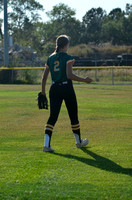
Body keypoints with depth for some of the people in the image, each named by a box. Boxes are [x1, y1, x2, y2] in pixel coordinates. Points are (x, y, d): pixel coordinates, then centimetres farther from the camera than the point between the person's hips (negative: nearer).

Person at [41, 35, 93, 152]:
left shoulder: (51, 58, 8)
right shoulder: (68, 58, -8)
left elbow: (44, 77, 9)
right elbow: (69, 75, -21)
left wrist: (43, 92, 16)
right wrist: (84, 80, -14)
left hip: (54, 89, 4)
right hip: (67, 88, -4)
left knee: (53, 116, 1)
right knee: (73, 116, 12)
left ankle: (46, 144, -13)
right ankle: (79, 141, 28)